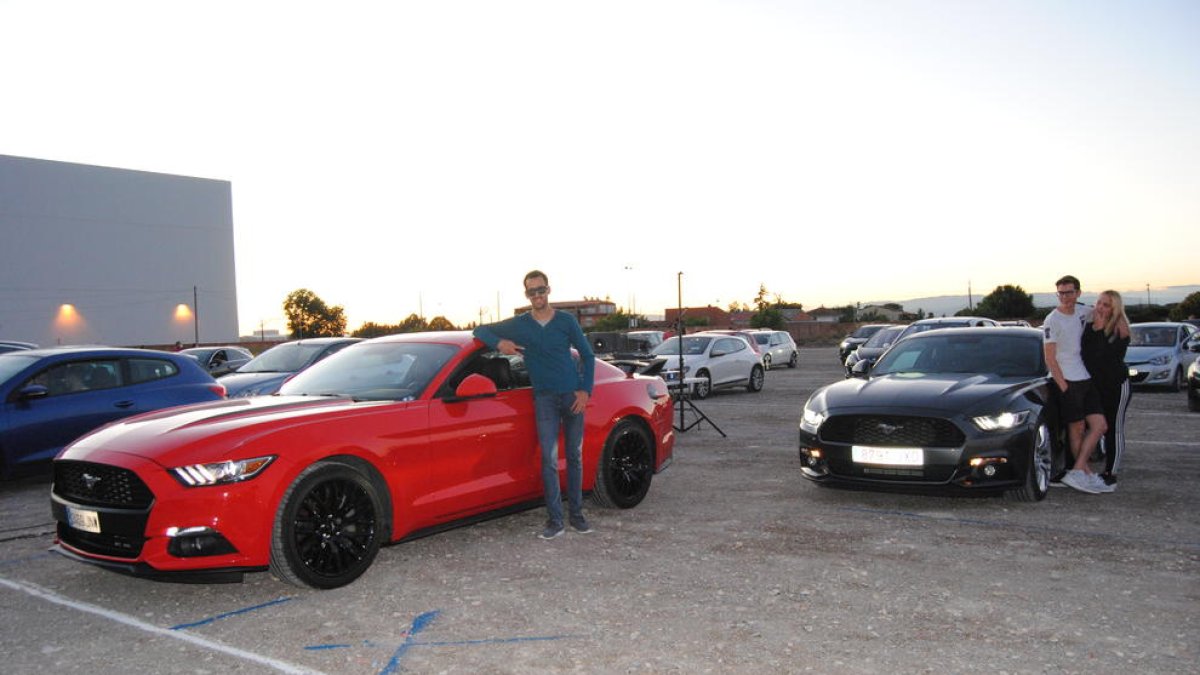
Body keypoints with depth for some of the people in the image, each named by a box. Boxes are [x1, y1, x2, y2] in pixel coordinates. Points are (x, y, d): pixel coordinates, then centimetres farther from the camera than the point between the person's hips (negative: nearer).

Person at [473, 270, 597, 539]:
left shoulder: (566, 321, 2)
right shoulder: (519, 324, 3)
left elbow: (587, 355, 8)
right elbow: (481, 330, 10)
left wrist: (585, 390, -3)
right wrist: (499, 343, -11)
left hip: (573, 395, 1)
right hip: (545, 398, 0)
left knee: (574, 457, 6)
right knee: (549, 459, -7)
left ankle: (576, 515, 15)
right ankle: (554, 521, -3)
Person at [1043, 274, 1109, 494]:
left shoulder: (1081, 311, 8)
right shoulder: (1052, 320, -10)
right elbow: (1050, 358, -11)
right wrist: (1063, 386, -14)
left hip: (1086, 379, 7)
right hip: (1067, 381, -7)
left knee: (1100, 426, 2)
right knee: (1077, 429, 1)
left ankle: (1077, 472, 2)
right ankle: (1088, 475, 11)